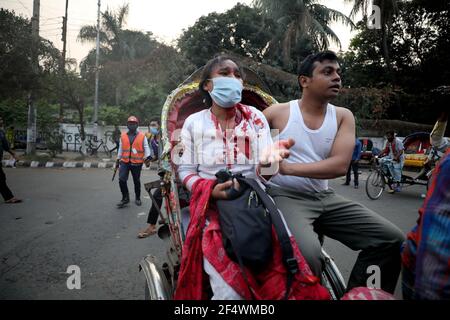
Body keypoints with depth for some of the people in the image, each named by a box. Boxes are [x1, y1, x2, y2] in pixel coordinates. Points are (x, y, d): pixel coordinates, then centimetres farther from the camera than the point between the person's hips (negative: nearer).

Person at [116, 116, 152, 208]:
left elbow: (146, 148, -2)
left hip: (137, 163, -2)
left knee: (137, 181, 11)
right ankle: (125, 198, 8)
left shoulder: (142, 136, 0)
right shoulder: (123, 136, 8)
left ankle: (138, 198, 28)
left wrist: (147, 158, -15)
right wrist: (118, 159, 15)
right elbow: (120, 149, 14)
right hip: (124, 162, 2)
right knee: (122, 180, -8)